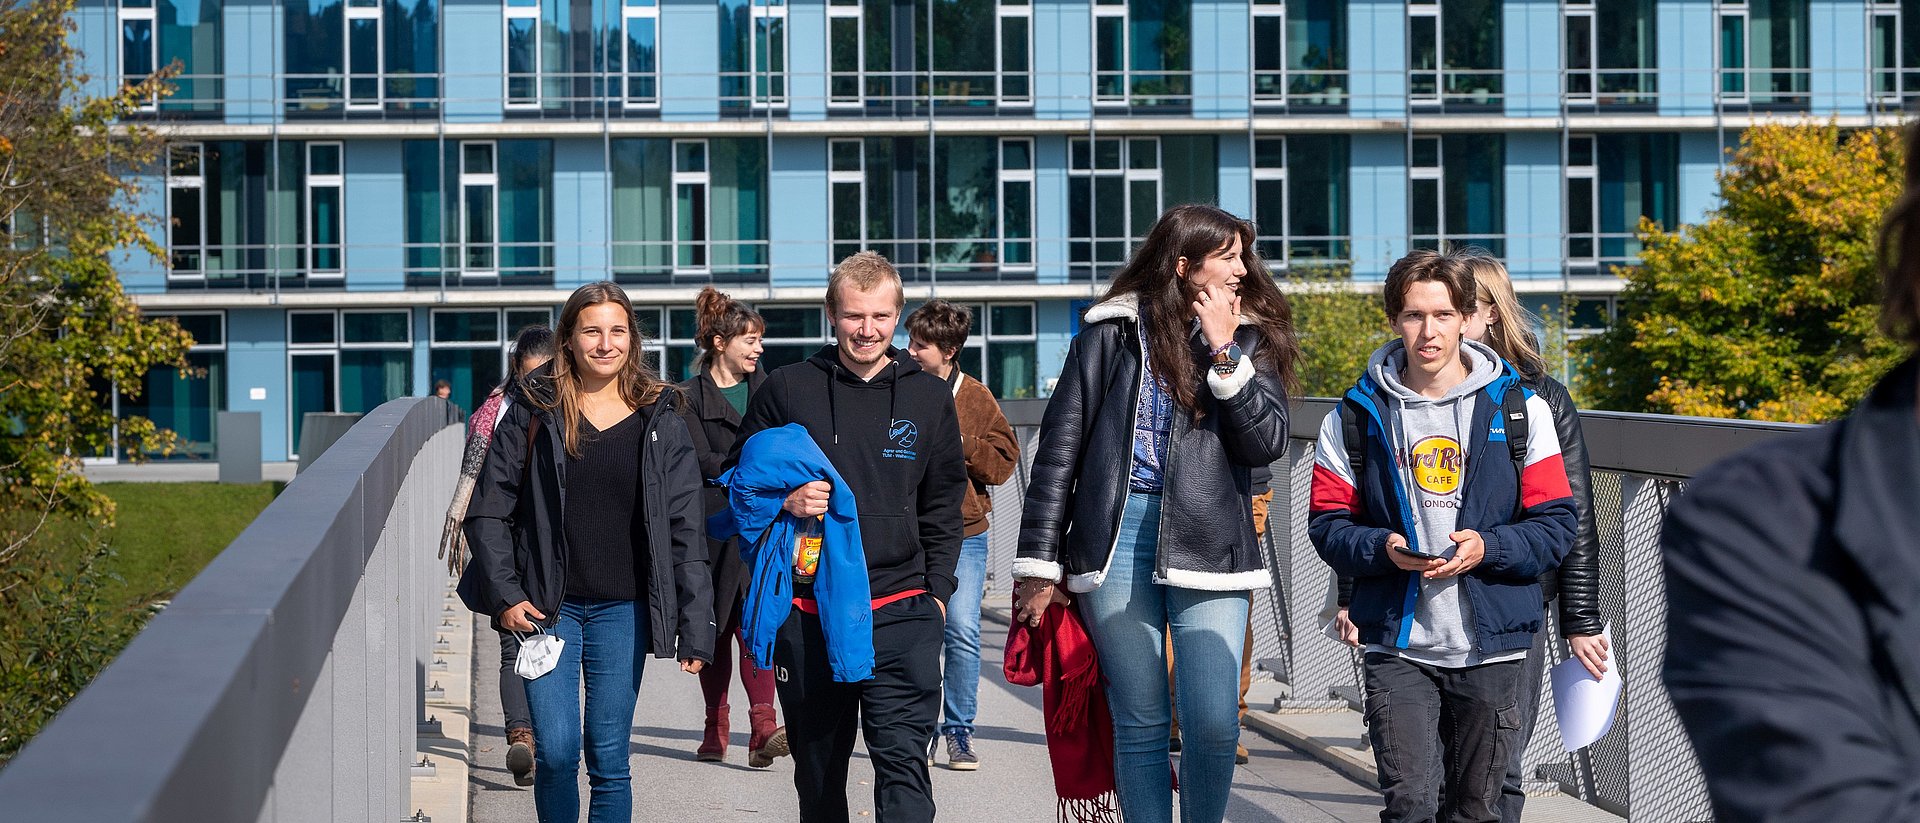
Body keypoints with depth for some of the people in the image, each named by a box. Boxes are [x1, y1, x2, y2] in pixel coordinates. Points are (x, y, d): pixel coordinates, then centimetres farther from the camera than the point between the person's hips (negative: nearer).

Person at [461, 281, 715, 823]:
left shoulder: (659, 421, 3)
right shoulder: (535, 412, 1)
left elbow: (686, 531, 2)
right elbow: (488, 510, 3)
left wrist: (696, 629, -4)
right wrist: (505, 595, -7)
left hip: (622, 609, 1)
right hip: (547, 607, -1)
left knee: (609, 761, 4)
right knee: (557, 752, -7)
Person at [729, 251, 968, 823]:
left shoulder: (930, 398, 8)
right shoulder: (787, 390, 5)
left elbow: (943, 507, 14)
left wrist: (937, 590, 7)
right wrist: (783, 502, -9)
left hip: (901, 611, -1)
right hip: (807, 611, 1)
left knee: (903, 761, -12)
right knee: (818, 771, 11)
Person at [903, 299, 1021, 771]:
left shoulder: (975, 397, 5)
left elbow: (1004, 461, 4)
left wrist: (962, 444, -9)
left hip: (963, 536, 0)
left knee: (963, 631, -7)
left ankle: (959, 731, 5)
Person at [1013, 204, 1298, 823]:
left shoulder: (1250, 340, 11)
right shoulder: (1113, 335, 5)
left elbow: (1267, 442, -2)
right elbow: (1060, 446, 4)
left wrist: (1223, 353, -8)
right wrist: (1039, 562, 0)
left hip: (1209, 540, 1)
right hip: (1117, 536, -1)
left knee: (1214, 723, -7)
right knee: (1139, 723, 3)